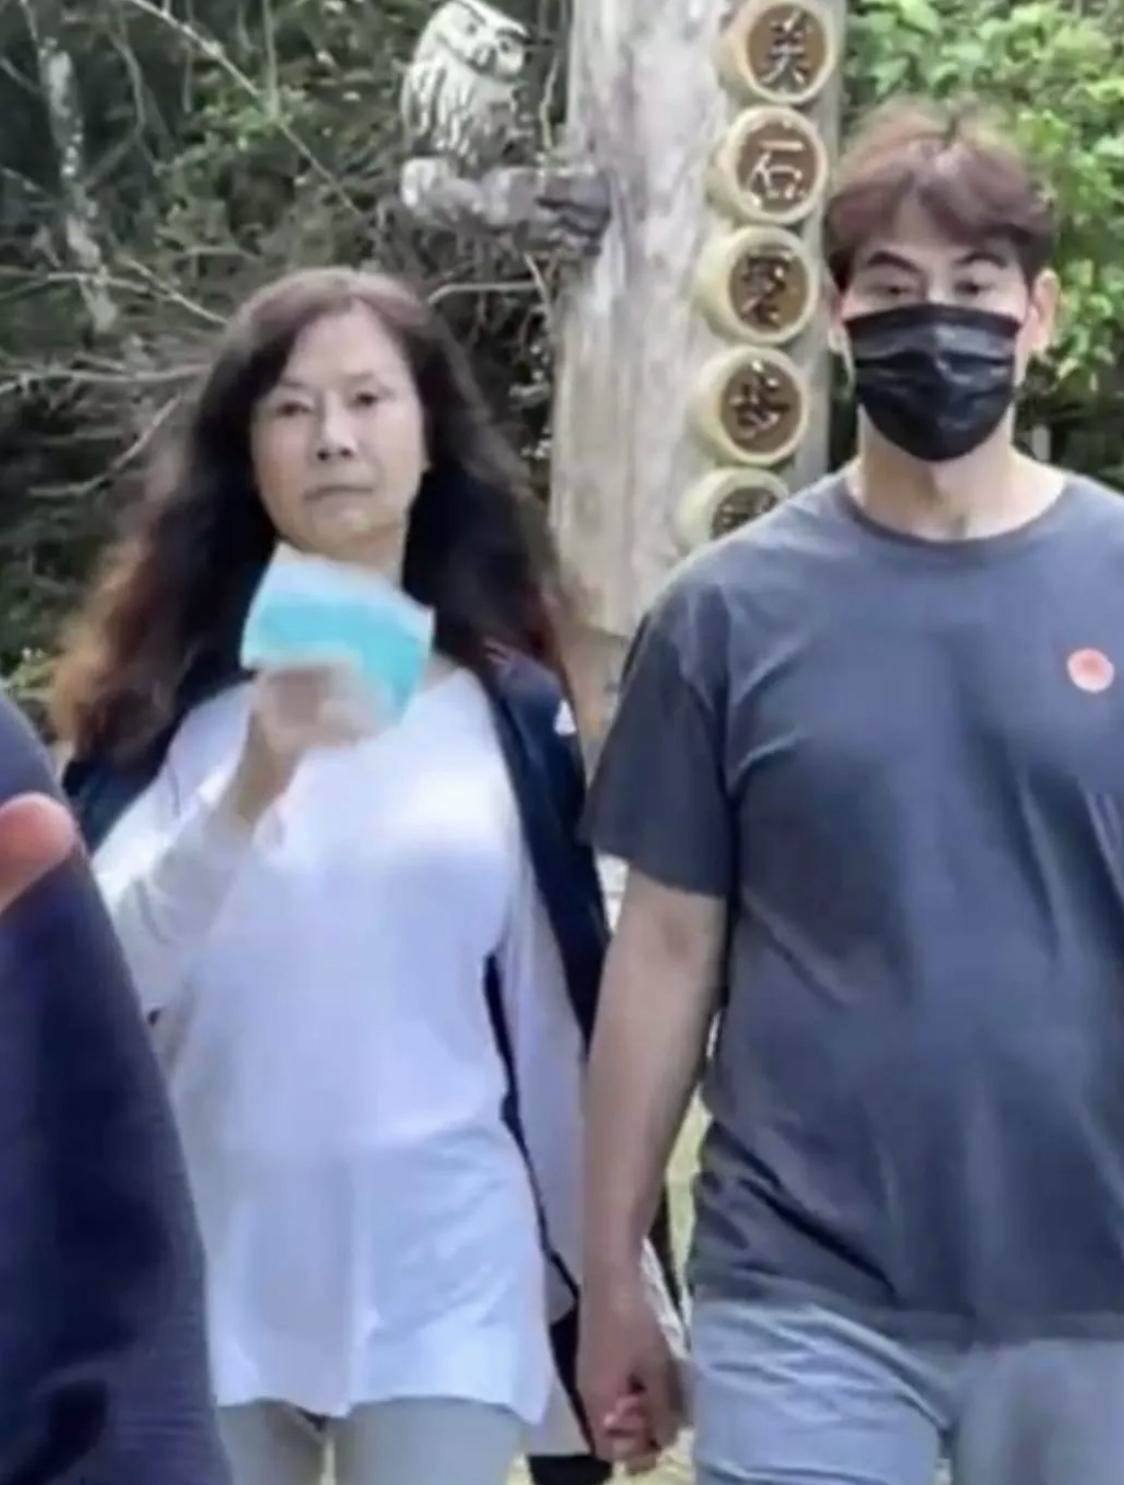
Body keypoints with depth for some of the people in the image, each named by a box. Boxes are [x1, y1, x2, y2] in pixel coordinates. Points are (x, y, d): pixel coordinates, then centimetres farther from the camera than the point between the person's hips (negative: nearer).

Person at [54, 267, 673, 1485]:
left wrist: (605, 1279, 10)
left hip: (446, 1269, 0)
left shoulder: (510, 708, 3)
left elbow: (558, 1012, 7)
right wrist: (249, 790, -28)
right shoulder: (167, 696, 0)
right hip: (207, 1269, 0)